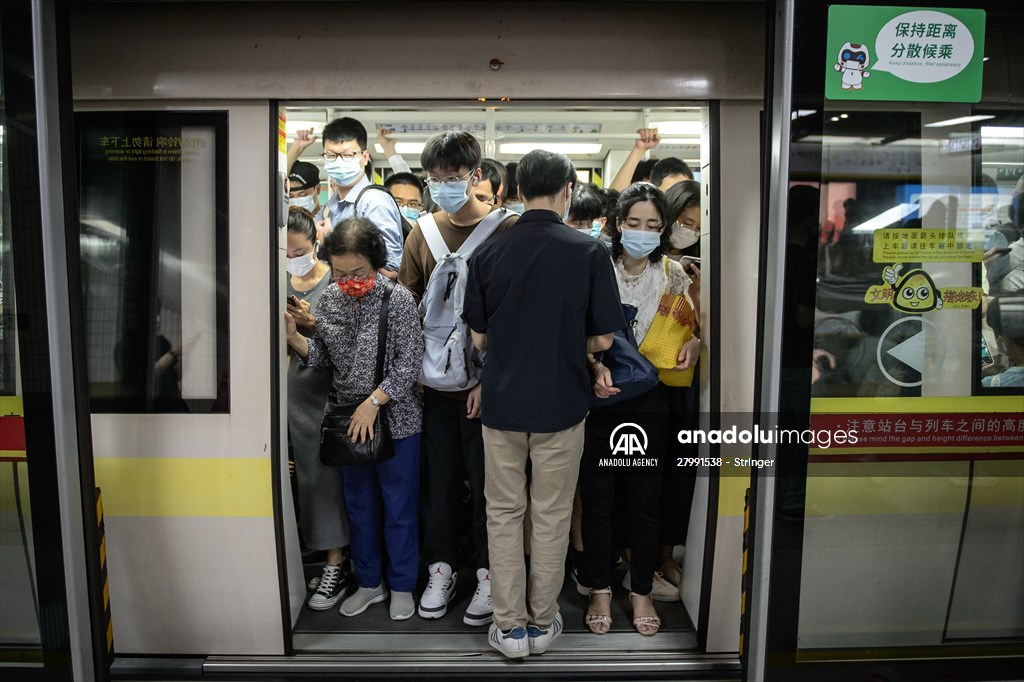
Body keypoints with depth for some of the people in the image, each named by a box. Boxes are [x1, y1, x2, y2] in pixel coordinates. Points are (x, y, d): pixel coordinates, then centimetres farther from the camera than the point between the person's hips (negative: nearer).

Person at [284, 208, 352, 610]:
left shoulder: (336, 282, -6)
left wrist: (313, 324, -22)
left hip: (329, 390, -5)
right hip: (295, 389, 5)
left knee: (327, 474, -2)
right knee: (306, 474, 9)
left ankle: (336, 565, 9)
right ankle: (333, 558, 23)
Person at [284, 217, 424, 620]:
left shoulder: (398, 300, -13)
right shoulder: (329, 301, 1)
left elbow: (409, 363, -13)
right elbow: (325, 357, 8)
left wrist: (373, 402, -18)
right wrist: (294, 338, -9)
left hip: (395, 421, -4)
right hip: (348, 421, 5)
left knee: (398, 508, 8)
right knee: (359, 505, 16)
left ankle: (402, 585, 28)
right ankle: (369, 583, 34)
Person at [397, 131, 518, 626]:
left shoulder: (506, 230, -6)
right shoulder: (423, 232, 7)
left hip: (487, 384, -3)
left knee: (486, 482, 7)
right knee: (438, 478, 13)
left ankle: (489, 572, 27)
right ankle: (441, 568, 32)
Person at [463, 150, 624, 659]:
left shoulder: (488, 252, -3)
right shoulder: (589, 251, -9)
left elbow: (478, 336, 2)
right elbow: (603, 337, -5)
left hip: (502, 405, 2)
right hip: (561, 406, -1)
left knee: (504, 514, 13)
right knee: (551, 517, 12)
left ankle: (509, 627, 21)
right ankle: (542, 623, 26)